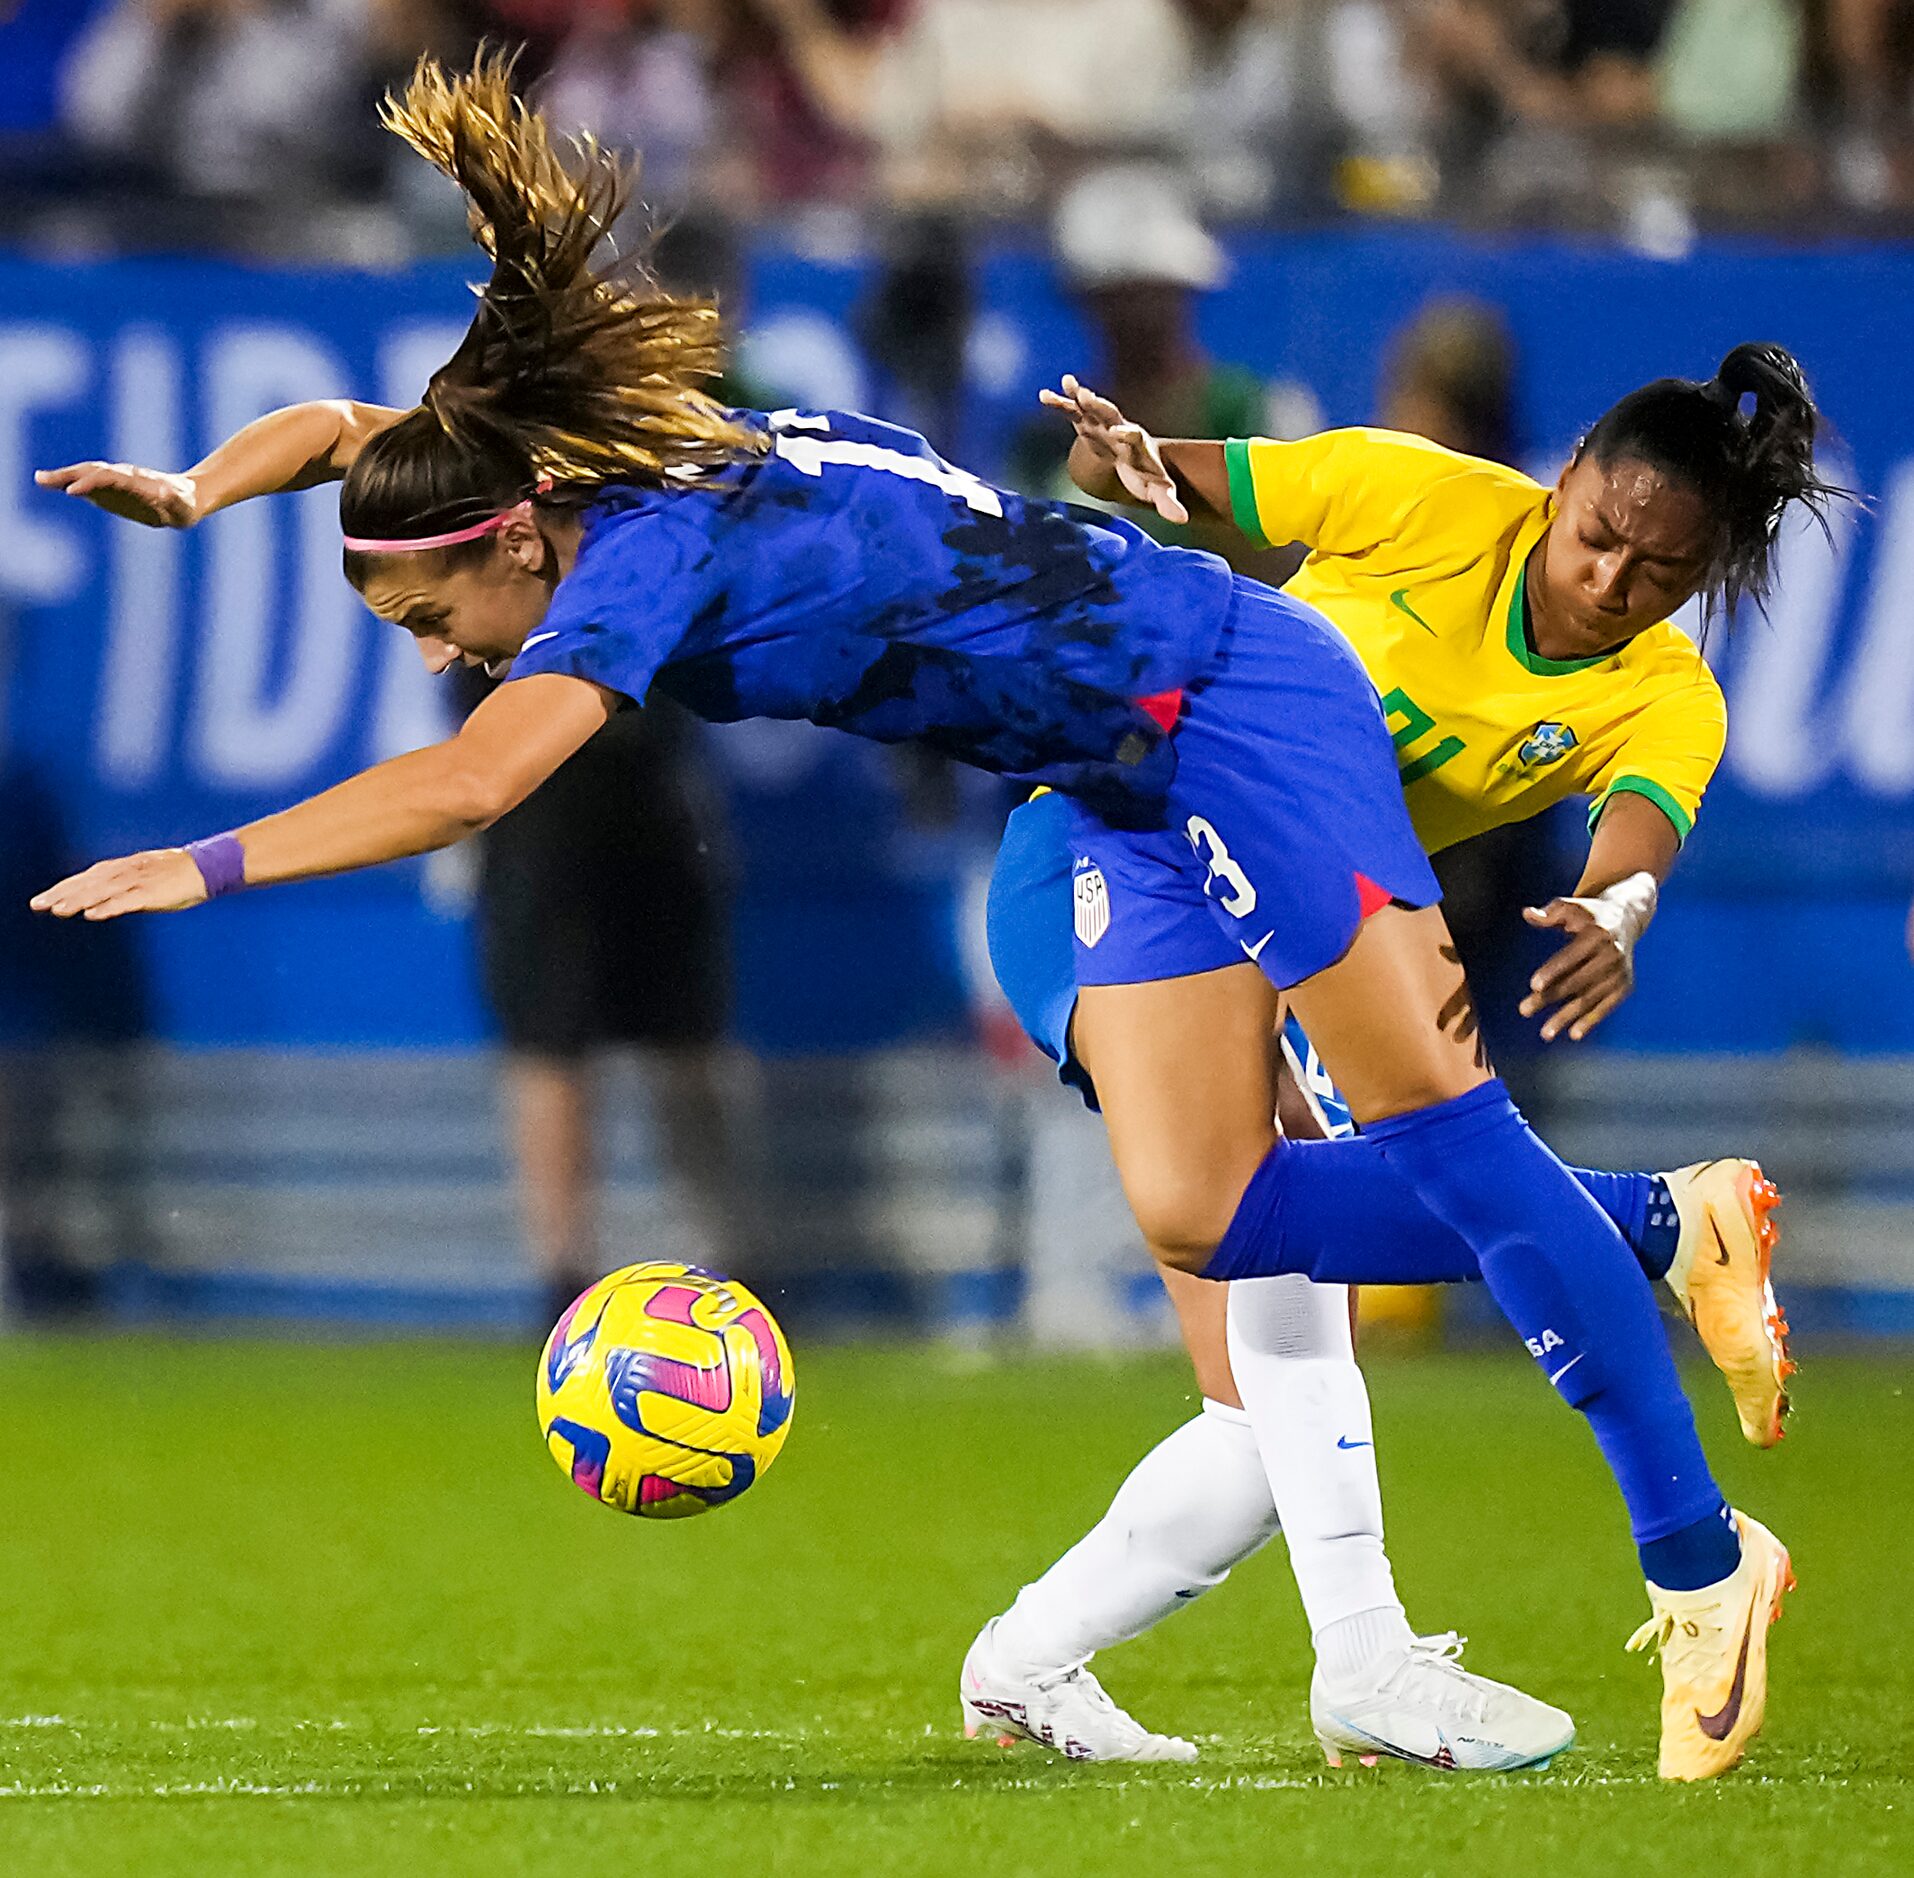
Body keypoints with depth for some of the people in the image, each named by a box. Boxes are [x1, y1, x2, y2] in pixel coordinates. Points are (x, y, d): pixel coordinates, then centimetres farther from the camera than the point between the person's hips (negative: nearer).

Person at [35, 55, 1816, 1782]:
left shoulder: (644, 547, -24)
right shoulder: (629, 467, 3)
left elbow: (467, 784, -38)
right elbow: (332, 426, 19)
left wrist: (207, 864, -32)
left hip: (1240, 707, -9)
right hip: (1147, 794, 9)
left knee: (1432, 1121, -12)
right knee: (1196, 1212, 0)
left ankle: (1700, 1561, -11)